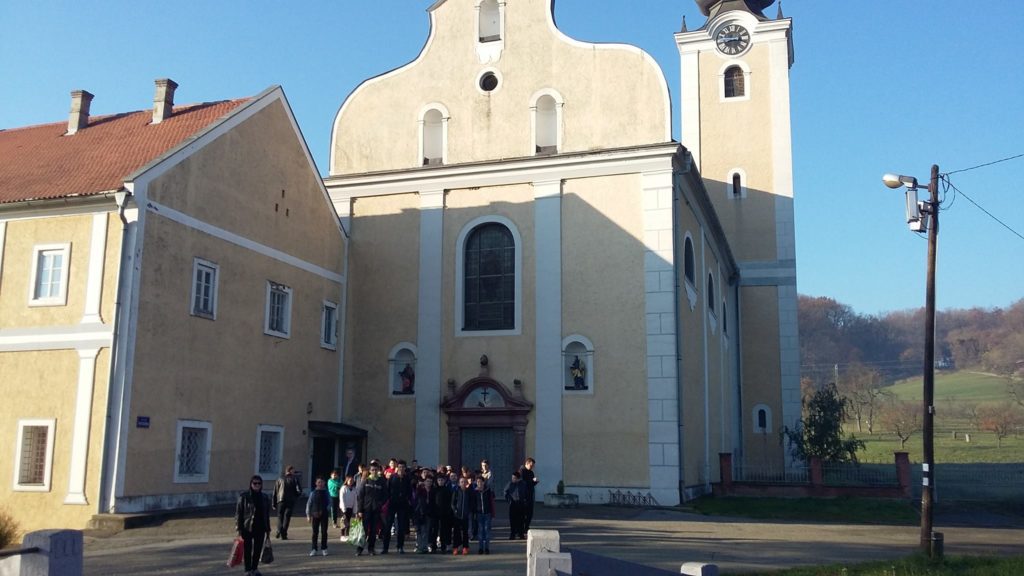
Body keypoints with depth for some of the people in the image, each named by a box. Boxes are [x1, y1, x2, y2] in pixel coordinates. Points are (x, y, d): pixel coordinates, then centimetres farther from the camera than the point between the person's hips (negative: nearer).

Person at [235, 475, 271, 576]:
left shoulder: (265, 497, 7)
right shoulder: (243, 496, -5)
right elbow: (238, 512, -5)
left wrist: (268, 529, 11)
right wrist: (239, 527, -9)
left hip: (260, 528, 4)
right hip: (247, 527, -4)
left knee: (258, 549, 8)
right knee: (247, 549, 3)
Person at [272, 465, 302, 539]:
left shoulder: (280, 479, 10)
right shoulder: (295, 479, 3)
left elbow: (275, 492, 8)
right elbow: (299, 491, -6)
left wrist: (274, 504, 10)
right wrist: (295, 497, 14)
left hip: (280, 501, 2)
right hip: (290, 501, -2)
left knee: (280, 516, 10)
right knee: (287, 517, 4)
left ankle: (279, 531, -13)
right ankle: (284, 534, -3)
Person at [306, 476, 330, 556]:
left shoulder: (326, 493, 1)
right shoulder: (313, 493, 2)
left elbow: (329, 503, 1)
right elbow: (309, 504, 3)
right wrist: (308, 515, -1)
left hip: (324, 515, 0)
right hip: (315, 515, 0)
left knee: (324, 532, 4)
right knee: (315, 532, 3)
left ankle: (324, 549, 13)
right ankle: (314, 549, 9)